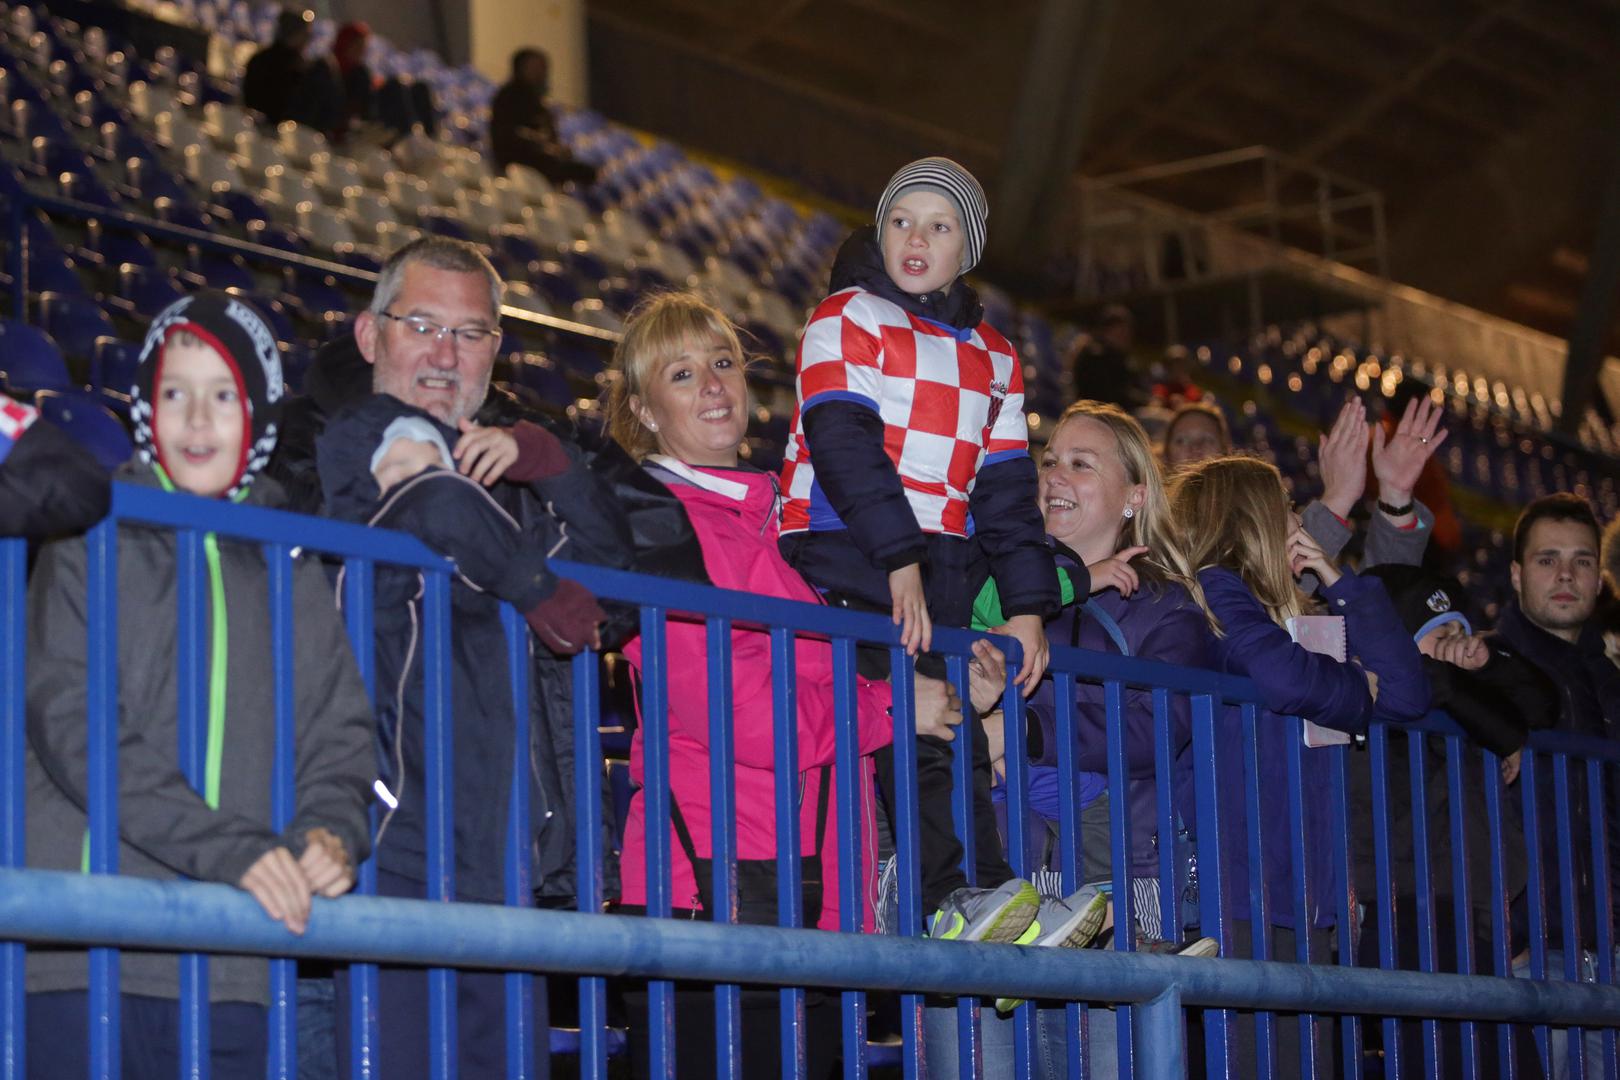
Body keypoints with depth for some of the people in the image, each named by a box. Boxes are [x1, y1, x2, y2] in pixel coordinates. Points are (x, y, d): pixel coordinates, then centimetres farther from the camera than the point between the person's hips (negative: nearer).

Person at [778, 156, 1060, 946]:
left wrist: (1027, 605, 7)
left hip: (939, 568, 6)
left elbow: (1006, 491, 19)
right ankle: (968, 895, -31)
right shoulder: (848, 319, 5)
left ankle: (958, 903, -8)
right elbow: (844, 444, -9)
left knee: (947, 730, -4)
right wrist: (899, 562, -20)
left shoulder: (993, 359, 23)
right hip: (844, 555, -6)